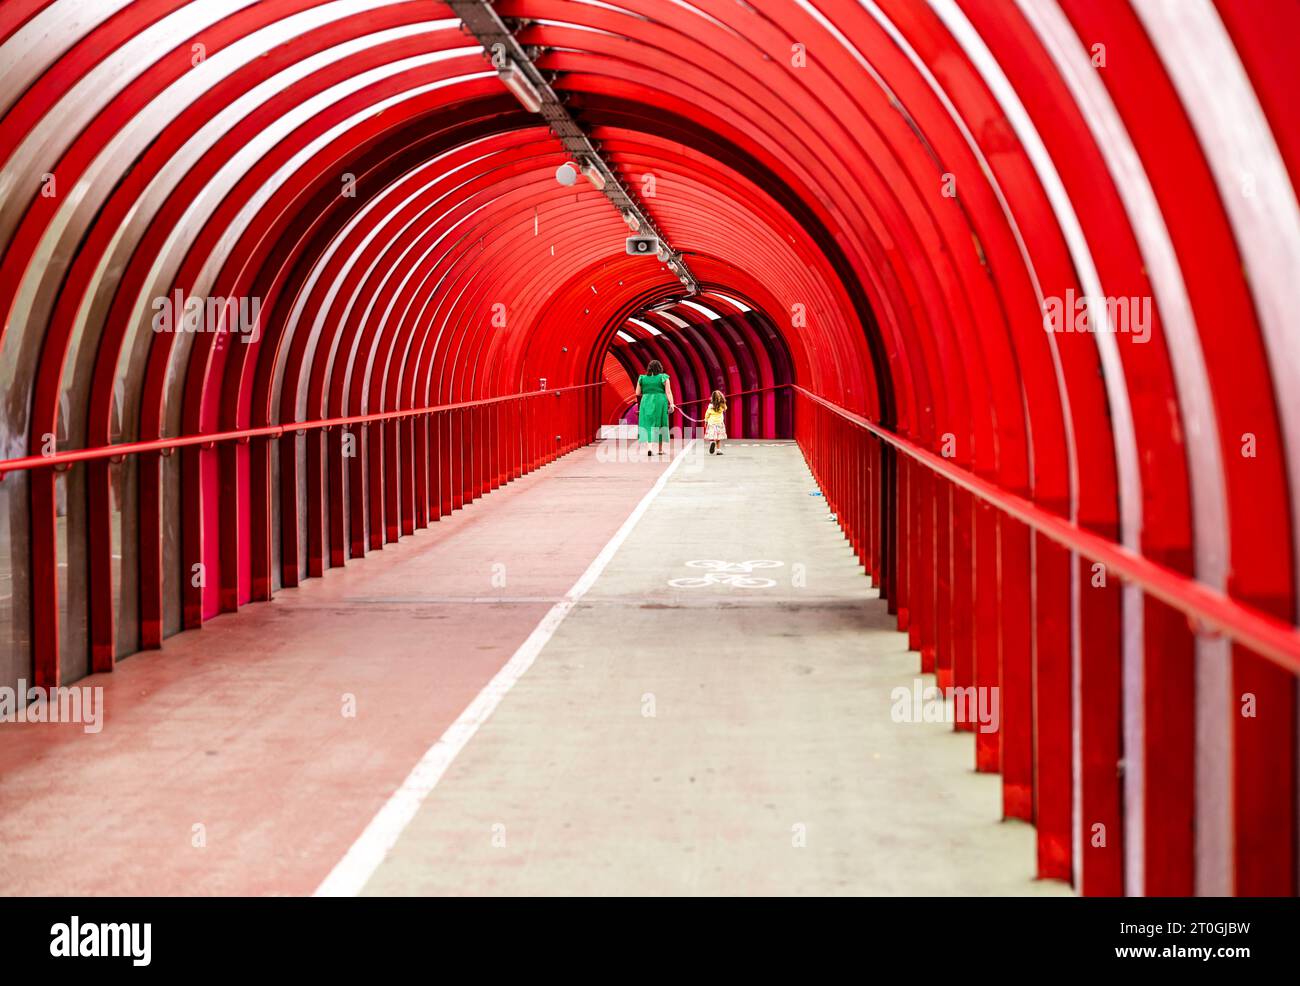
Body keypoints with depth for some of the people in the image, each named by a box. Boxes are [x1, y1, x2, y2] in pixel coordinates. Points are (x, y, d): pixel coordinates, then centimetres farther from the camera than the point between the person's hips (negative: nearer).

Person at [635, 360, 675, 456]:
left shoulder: (642, 378, 5)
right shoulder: (663, 377, 0)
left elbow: (638, 393, 7)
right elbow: (668, 392, -7)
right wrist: (671, 404, -10)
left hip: (646, 403, 1)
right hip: (660, 403, -1)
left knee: (647, 424, 0)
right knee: (659, 425, 10)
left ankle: (648, 447, -20)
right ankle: (660, 449, 17)